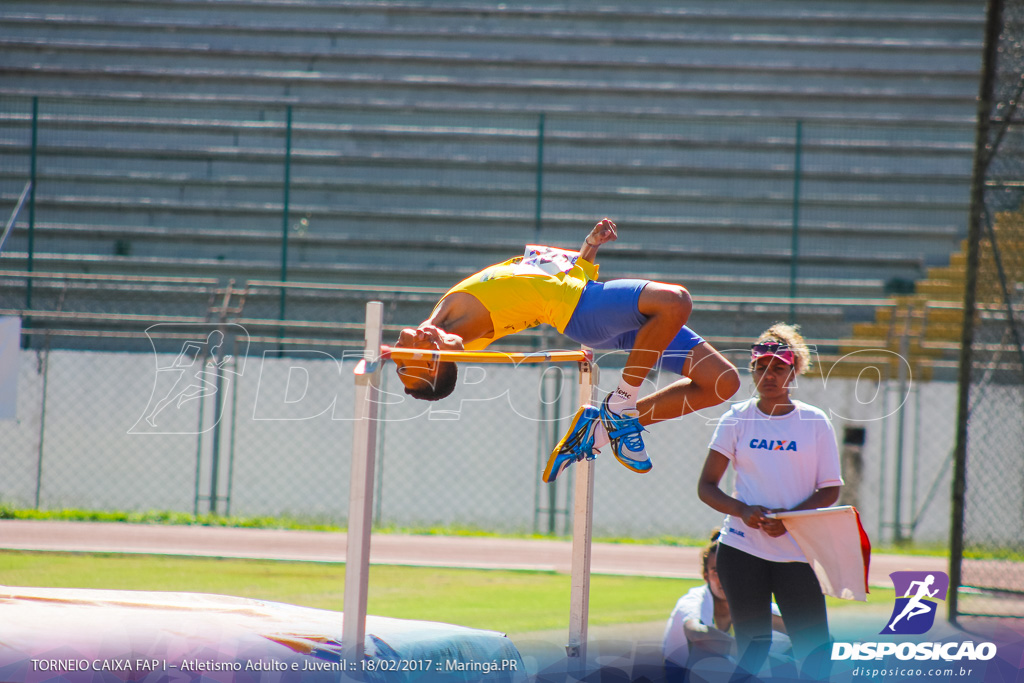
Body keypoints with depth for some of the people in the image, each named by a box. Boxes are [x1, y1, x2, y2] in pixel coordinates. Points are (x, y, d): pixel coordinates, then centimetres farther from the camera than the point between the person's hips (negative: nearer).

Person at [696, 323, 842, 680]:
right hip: (742, 548, 0)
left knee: (816, 650, -9)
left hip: (797, 551, 0)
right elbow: (706, 486, 5)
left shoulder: (815, 422, 5)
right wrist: (742, 510, -14)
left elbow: (829, 491, 3)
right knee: (753, 647, -2)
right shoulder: (737, 418, 6)